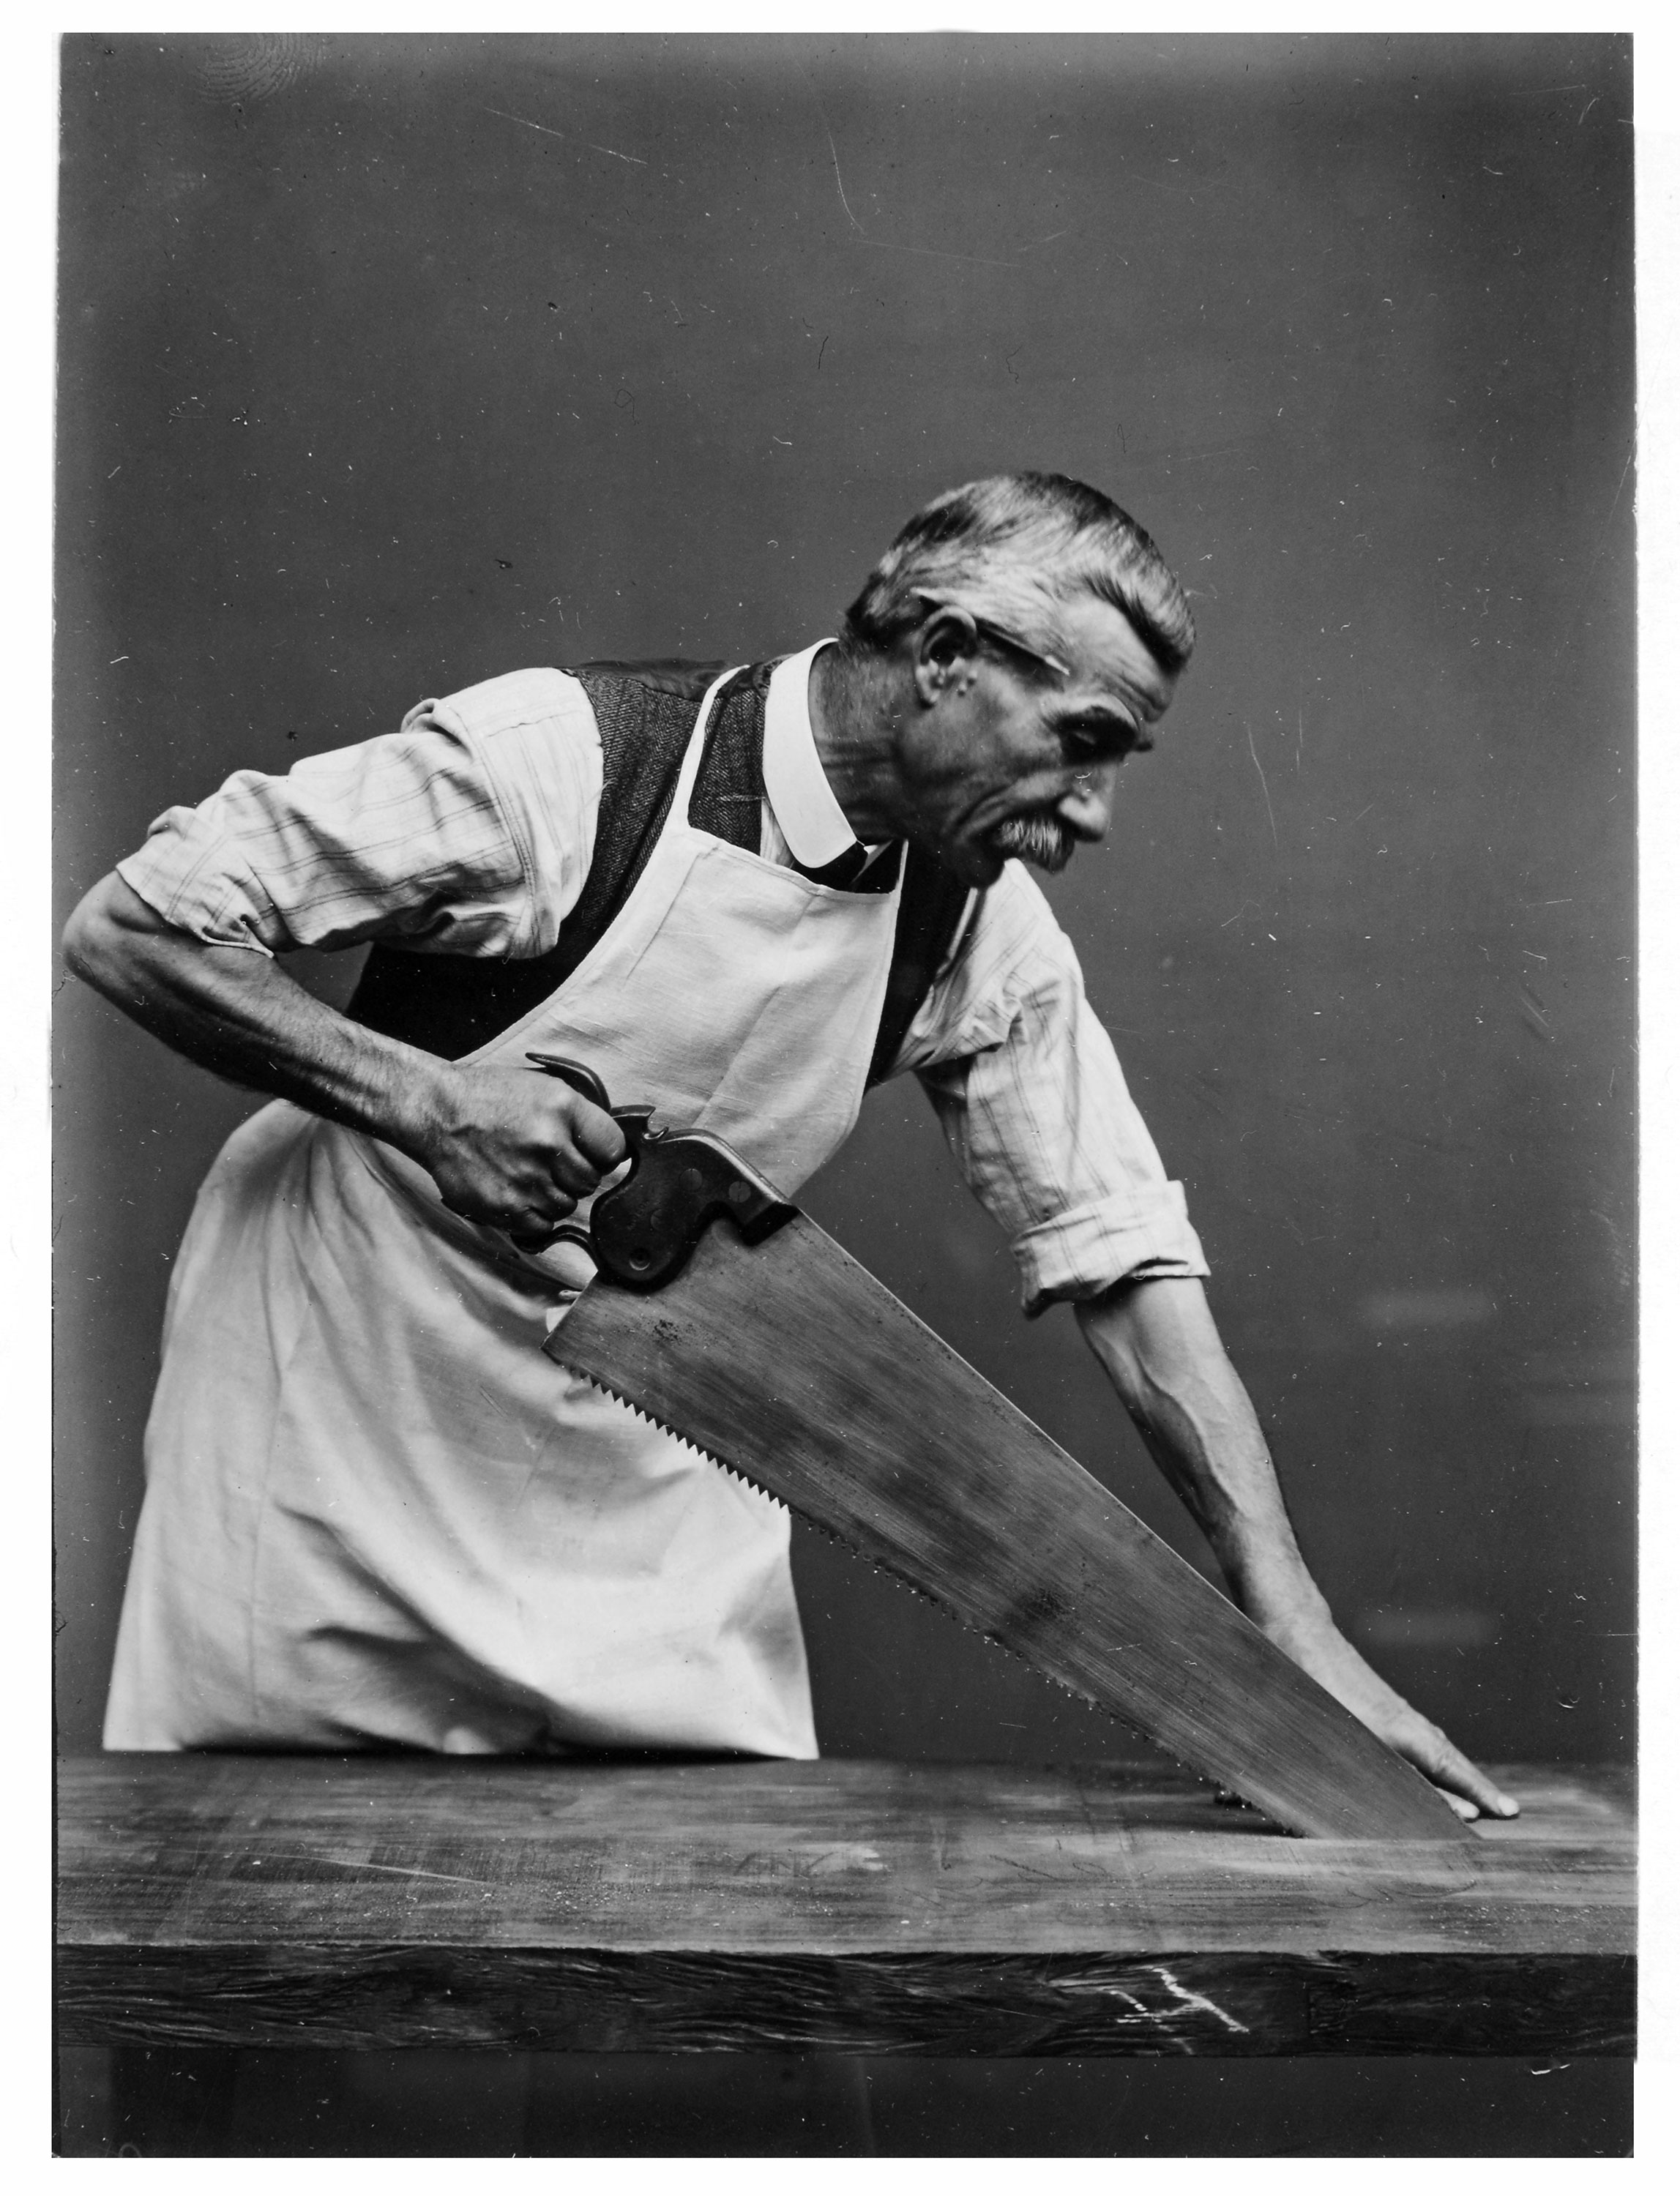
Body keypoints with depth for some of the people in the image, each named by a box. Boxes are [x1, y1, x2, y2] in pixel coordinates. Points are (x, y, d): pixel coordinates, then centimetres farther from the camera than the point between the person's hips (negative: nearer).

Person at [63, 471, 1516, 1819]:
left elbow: (1123, 1253, -4)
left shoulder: (985, 930, -7)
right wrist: (423, 1100, -32)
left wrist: (1299, 1637, -10)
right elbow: (130, 926, -18)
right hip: (339, 1417, -4)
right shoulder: (562, 762, -23)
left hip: (650, 1478, 4)